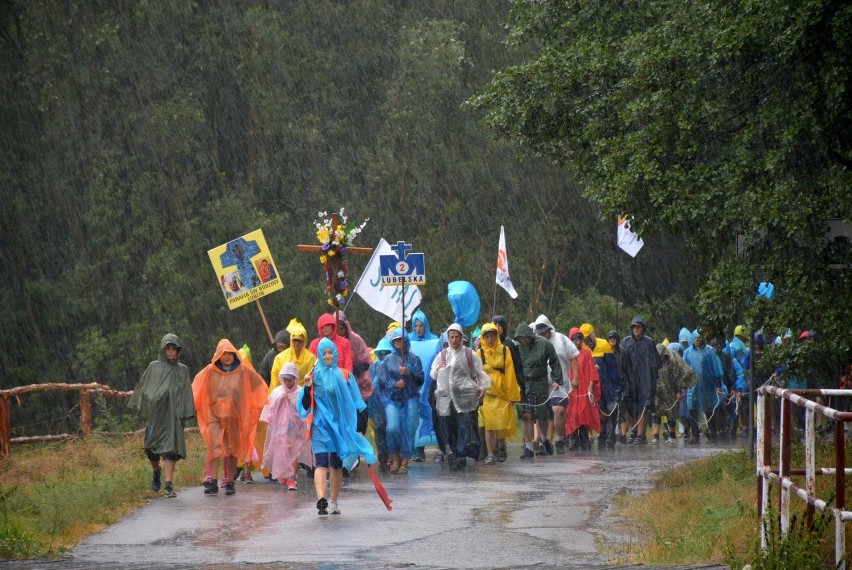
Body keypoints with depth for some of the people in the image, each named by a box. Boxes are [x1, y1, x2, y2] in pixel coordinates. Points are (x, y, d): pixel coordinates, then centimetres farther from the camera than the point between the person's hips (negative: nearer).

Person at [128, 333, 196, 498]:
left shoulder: (183, 370, 10)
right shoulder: (153, 367, 9)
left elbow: (187, 393, 6)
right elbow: (142, 387, 10)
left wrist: (187, 415, -2)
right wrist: (140, 407, 1)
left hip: (173, 414, 0)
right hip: (155, 413, 0)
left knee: (170, 447, -10)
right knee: (151, 447, -2)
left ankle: (169, 485, -11)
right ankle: (156, 472, 29)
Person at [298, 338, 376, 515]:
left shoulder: (344, 375, 6)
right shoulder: (314, 375, 2)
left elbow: (354, 403, 10)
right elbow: (306, 405, -2)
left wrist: (357, 426, 5)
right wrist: (308, 388, -19)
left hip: (340, 424, 3)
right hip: (320, 424, -3)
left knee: (337, 465, 9)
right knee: (322, 463, -17)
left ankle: (333, 502, 21)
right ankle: (321, 499, -31)